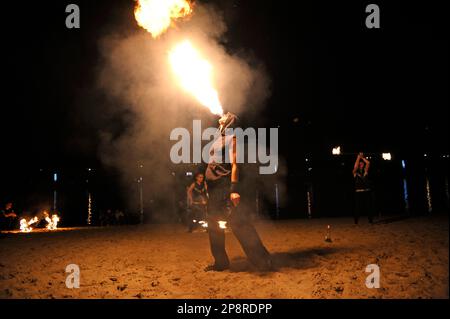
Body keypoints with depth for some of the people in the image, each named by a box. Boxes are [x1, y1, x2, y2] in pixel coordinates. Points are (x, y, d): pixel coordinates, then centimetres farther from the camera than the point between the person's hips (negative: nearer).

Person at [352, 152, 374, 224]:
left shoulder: (365, 171, 14)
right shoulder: (355, 172, 6)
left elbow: (368, 163, 2)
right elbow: (355, 166, -13)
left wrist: (362, 157, 8)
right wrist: (358, 157, -6)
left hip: (367, 191, 2)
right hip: (358, 192, -2)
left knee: (369, 207, 2)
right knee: (358, 207, -5)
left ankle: (371, 220, 9)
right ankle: (356, 222, 0)